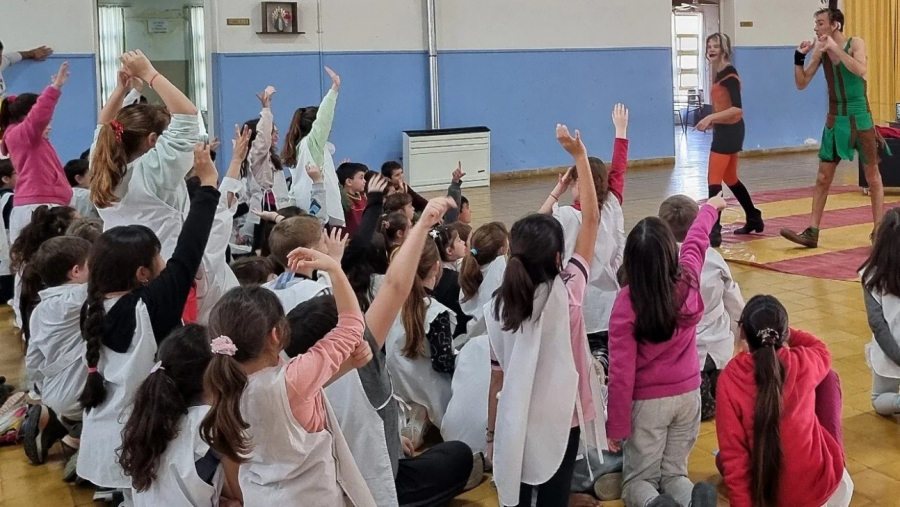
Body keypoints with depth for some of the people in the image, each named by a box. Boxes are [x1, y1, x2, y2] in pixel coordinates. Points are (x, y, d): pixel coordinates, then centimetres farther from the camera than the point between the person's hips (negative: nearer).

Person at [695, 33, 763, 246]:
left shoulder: (729, 75, -17)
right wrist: (713, 121, 18)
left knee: (714, 180, -13)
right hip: (724, 130, 10)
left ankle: (714, 231, -14)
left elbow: (737, 108, -26)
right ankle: (754, 219, 33)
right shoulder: (719, 74, 10)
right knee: (730, 179, 20)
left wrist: (711, 117, -32)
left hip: (729, 131, -10)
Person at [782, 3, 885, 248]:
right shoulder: (821, 51, 2)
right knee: (823, 178, 1)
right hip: (834, 119, 4)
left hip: (859, 117, -4)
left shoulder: (855, 43, -9)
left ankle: (879, 230, 15)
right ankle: (812, 232, 3)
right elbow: (802, 84, 4)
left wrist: (835, 48, -27)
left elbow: (860, 70, -28)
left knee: (872, 175, 6)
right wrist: (799, 57, -8)